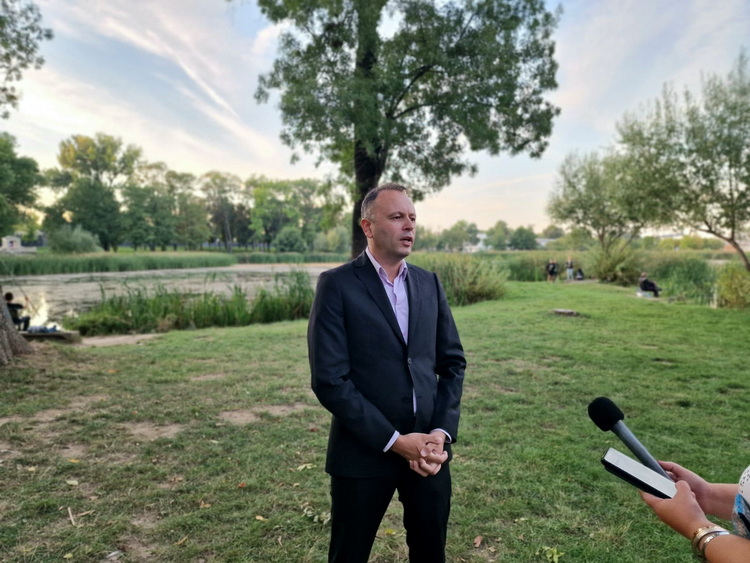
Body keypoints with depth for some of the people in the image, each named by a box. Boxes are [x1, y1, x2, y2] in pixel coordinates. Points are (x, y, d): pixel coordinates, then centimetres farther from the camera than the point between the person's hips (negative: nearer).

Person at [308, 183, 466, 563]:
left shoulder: (429, 283, 6)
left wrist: (443, 431, -6)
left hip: (429, 448, 4)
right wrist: (393, 441, -15)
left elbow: (452, 362, 6)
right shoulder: (337, 285, -10)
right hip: (364, 452, -4)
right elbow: (329, 379, -15)